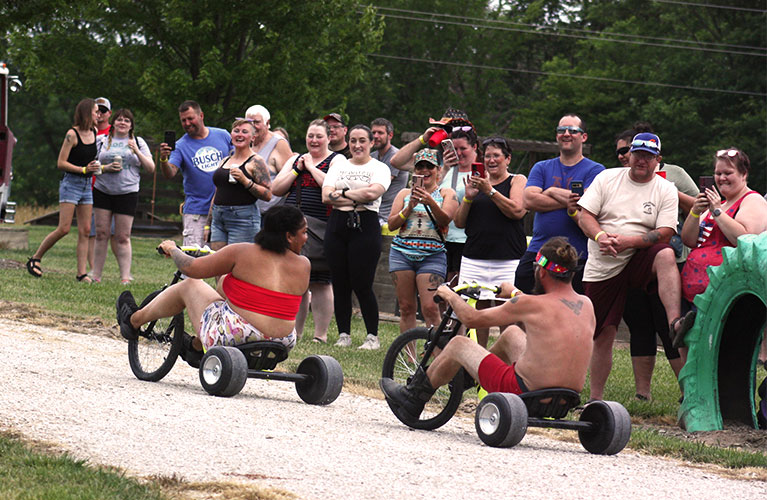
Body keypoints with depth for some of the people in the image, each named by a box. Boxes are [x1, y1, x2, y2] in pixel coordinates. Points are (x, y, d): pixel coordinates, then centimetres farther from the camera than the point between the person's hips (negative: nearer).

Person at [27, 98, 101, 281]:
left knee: (85, 231, 1)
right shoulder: (72, 134, -11)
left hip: (87, 186, 7)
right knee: (64, 228, -11)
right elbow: (61, 163, -13)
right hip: (71, 183, -7)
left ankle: (82, 273, 1)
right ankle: (35, 259, 5)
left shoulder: (95, 132, 8)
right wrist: (84, 169, -19)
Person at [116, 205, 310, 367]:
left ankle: (134, 320, 42)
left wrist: (172, 249, 20)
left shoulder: (243, 253, -10)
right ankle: (197, 346, 40)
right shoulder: (303, 265, -1)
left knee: (189, 285, 21)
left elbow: (191, 268, -2)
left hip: (231, 338, -4)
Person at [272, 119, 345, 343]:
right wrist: (297, 170, 0)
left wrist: (311, 167, -8)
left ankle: (320, 334, -1)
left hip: (320, 230, -5)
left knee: (319, 282, -5)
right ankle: (295, 332, 14)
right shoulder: (295, 160, 19)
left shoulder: (336, 160, 3)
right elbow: (276, 189, 11)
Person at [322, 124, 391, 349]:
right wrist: (356, 199, -9)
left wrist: (343, 193, -6)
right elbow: (326, 196, 2)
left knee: (362, 284, -7)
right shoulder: (339, 167, 16)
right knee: (340, 284, 4)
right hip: (337, 225, 4)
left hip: (365, 227, -4)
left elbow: (373, 192, -15)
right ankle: (344, 335, 12)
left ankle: (373, 336, 3)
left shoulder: (379, 168, 5)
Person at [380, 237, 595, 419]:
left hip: (526, 393, -7)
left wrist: (450, 296, 18)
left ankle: (412, 398, 33)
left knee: (458, 344, 14)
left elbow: (472, 319, -2)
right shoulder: (586, 305, 1)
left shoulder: (531, 305, -16)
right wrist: (515, 294, 42)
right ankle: (470, 377, 53)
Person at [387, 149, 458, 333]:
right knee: (406, 308, 3)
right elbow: (392, 224, 7)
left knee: (430, 308, -14)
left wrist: (430, 202, -27)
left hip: (432, 256, -3)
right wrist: (409, 208, -9)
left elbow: (445, 220, -9)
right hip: (402, 253, 3)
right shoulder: (404, 193, 15)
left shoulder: (447, 194, 8)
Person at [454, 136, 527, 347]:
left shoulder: (517, 181, 9)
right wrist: (468, 198, -1)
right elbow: (459, 222, 15)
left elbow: (517, 211, -9)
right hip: (474, 261, 3)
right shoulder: (477, 183, 19)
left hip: (507, 261, -3)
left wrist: (490, 191, -15)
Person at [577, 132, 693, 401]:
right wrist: (601, 236, -21)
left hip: (640, 260, -1)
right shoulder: (606, 178, 6)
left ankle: (675, 322, -50)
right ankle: (595, 399, 13)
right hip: (603, 268, 1)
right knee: (602, 336, 2)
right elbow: (584, 216, 0)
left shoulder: (666, 190, 2)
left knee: (666, 256, -35)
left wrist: (627, 241, -22)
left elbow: (664, 234, -8)